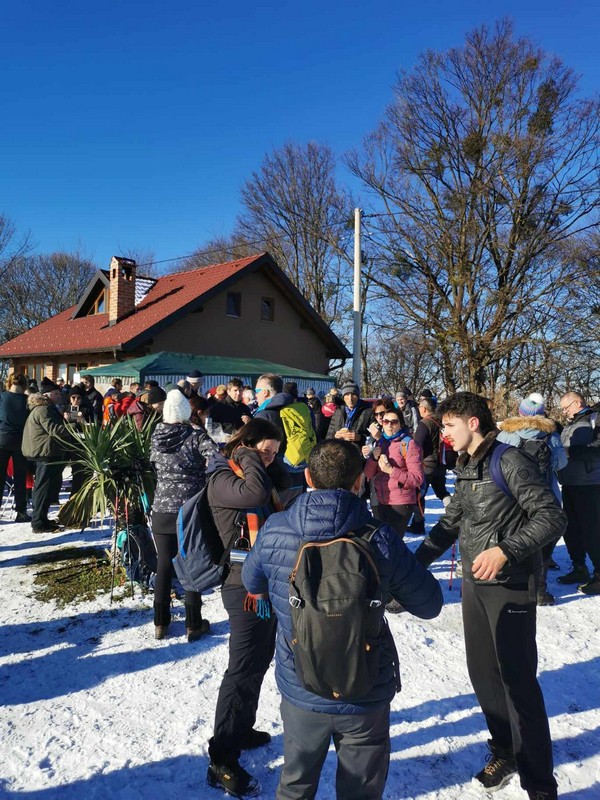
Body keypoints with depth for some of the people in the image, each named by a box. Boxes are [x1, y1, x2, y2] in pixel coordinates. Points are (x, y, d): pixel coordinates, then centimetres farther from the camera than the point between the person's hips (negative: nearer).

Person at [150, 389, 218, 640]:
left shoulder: (156, 436, 1)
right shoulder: (196, 436, -12)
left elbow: (154, 467, 11)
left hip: (162, 509, 3)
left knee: (164, 566, 14)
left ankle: (160, 623, 25)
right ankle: (193, 625, 18)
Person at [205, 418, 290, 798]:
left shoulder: (260, 475, 12)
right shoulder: (222, 479, -13)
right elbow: (255, 493, -32)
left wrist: (270, 464, 2)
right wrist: (249, 458, -19)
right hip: (245, 585, -9)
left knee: (260, 660, 21)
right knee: (244, 669, -4)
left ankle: (241, 729, 40)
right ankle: (222, 760, 9)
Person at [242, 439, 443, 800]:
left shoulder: (275, 530, -16)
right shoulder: (381, 539, -22)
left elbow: (252, 582, 5)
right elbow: (430, 604, -8)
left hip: (300, 692, 2)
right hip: (366, 696, -1)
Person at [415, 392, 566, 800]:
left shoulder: (510, 461, -15)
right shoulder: (466, 468, 9)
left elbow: (553, 517, -19)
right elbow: (450, 523, 16)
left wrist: (505, 550, -30)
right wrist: (414, 562, 13)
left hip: (510, 585, -7)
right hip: (473, 583, 7)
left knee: (518, 680, -1)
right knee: (482, 672, 15)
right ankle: (504, 750, 35)